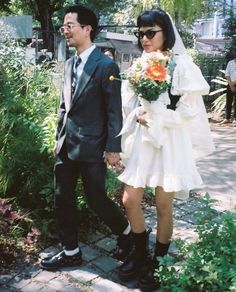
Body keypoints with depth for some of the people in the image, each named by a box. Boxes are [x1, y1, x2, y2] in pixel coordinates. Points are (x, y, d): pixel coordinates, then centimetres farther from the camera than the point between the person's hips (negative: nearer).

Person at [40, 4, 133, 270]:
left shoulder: (105, 65, -11)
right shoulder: (69, 64, 12)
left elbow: (114, 111, -12)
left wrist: (113, 148, -13)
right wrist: (59, 137, 16)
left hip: (91, 147, -7)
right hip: (67, 146, 7)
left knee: (95, 199, 3)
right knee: (63, 198, 10)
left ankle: (126, 231, 31)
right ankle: (70, 251, 27)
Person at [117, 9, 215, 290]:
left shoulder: (181, 65, -8)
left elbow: (189, 110, -11)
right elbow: (127, 103, 11)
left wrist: (155, 118, -15)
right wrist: (138, 116, -9)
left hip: (169, 143, -5)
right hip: (141, 142, 5)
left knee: (163, 207, 6)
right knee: (130, 201, 5)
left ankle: (158, 262, 26)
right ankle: (141, 252, 29)